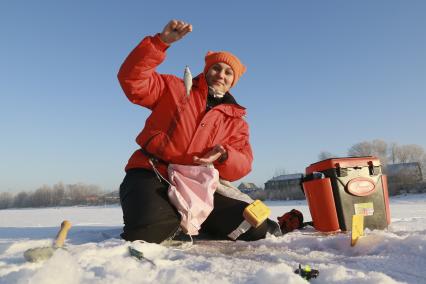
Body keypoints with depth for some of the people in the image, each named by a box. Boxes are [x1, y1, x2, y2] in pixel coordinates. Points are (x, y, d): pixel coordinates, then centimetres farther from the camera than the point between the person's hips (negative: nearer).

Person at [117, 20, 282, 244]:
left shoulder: (235, 120, 14)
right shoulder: (174, 88, 8)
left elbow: (242, 166, 6)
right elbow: (132, 80, -8)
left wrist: (223, 156, -18)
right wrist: (162, 42, -19)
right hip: (150, 175, -3)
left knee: (255, 228, -9)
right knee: (151, 230, -37)